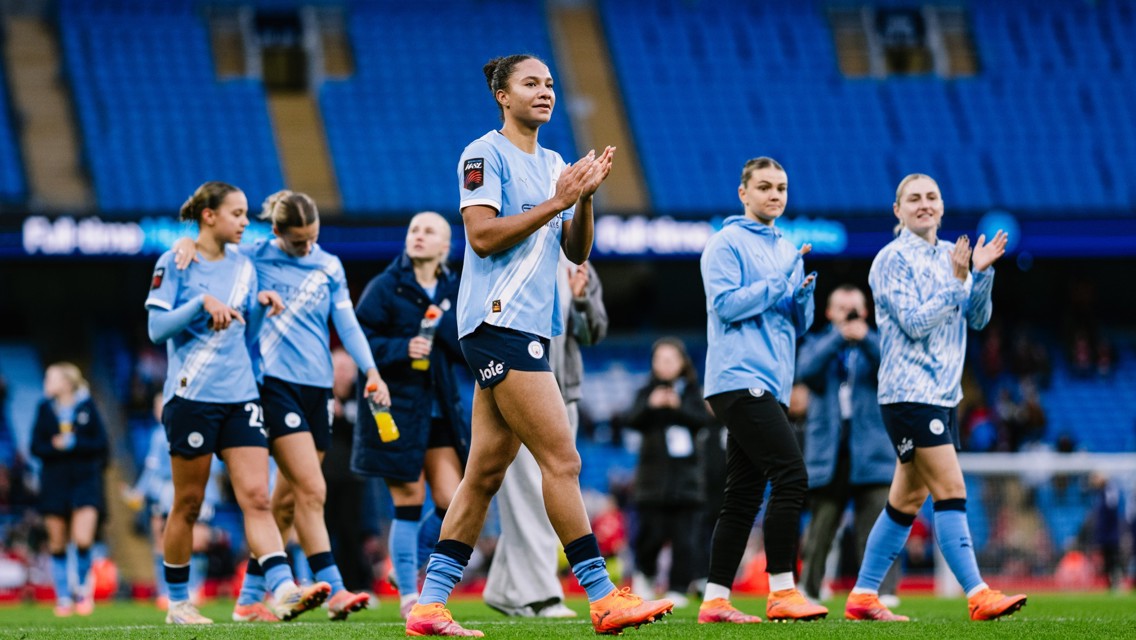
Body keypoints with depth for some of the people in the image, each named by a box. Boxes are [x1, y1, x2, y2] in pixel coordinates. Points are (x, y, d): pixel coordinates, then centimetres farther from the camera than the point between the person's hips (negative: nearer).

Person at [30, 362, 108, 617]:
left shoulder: (87, 406, 2)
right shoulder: (45, 408, 8)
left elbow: (101, 443, -2)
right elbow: (37, 447, 3)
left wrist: (72, 443, -13)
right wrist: (55, 447, -16)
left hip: (85, 480, -2)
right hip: (54, 480, 2)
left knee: (83, 540, -15)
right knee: (57, 543, 1)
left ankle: (83, 589, 8)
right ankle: (63, 598, 12)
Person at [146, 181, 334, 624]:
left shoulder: (243, 267, 14)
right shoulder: (175, 264, -1)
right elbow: (157, 329, -7)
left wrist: (260, 306, 1)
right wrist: (202, 302, -18)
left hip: (240, 396, 4)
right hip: (191, 397, -4)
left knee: (256, 497, -10)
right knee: (188, 504, 3)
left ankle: (283, 591, -23)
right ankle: (177, 603, 15)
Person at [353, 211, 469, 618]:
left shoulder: (454, 291, 10)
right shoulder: (386, 287, -2)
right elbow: (360, 340, -8)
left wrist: (444, 323, -13)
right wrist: (401, 349, -21)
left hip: (442, 411, 4)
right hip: (397, 409, -4)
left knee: (452, 503, -2)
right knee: (408, 504, -3)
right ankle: (408, 596, 6)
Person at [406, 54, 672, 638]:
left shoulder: (554, 165, 19)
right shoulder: (485, 155, -4)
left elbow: (576, 251, 16)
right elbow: (483, 236, -14)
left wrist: (585, 198, -1)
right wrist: (556, 202, -16)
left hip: (529, 326, 9)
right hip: (498, 321, -9)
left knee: (487, 470, 6)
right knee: (561, 458, -12)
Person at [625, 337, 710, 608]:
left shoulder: (693, 392, 11)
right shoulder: (647, 392, 10)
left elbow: (703, 419, -4)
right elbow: (631, 421, -4)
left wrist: (679, 407, -17)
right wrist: (650, 406, -20)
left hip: (685, 474, 0)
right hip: (654, 473, 0)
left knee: (683, 537, -5)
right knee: (651, 533, -6)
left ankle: (678, 589, 2)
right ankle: (644, 572, 21)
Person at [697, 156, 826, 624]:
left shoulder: (787, 251, 21)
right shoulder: (726, 244, -2)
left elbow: (800, 324, 19)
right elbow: (727, 304, -13)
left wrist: (804, 292, -1)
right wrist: (779, 281, -13)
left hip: (771, 385, 8)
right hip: (739, 379, -8)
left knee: (744, 495, 6)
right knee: (790, 476, -18)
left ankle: (715, 600, 6)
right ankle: (781, 592, -16)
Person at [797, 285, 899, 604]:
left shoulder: (875, 345, 14)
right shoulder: (817, 344, 14)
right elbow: (806, 371, -8)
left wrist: (865, 338, -22)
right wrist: (838, 337, -17)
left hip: (871, 455, -1)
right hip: (828, 455, 1)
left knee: (877, 528, -10)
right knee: (819, 529, 3)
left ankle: (881, 592, -13)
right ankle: (807, 589, 13)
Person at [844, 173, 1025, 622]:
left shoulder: (950, 255, 13)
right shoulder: (892, 260, -7)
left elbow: (977, 319, 9)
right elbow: (915, 323, -14)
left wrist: (982, 272, -5)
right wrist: (957, 282, -19)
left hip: (944, 394, 8)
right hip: (910, 394, -8)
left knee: (908, 500, 10)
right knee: (951, 491, -14)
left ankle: (863, 596, 16)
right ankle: (978, 596, -17)